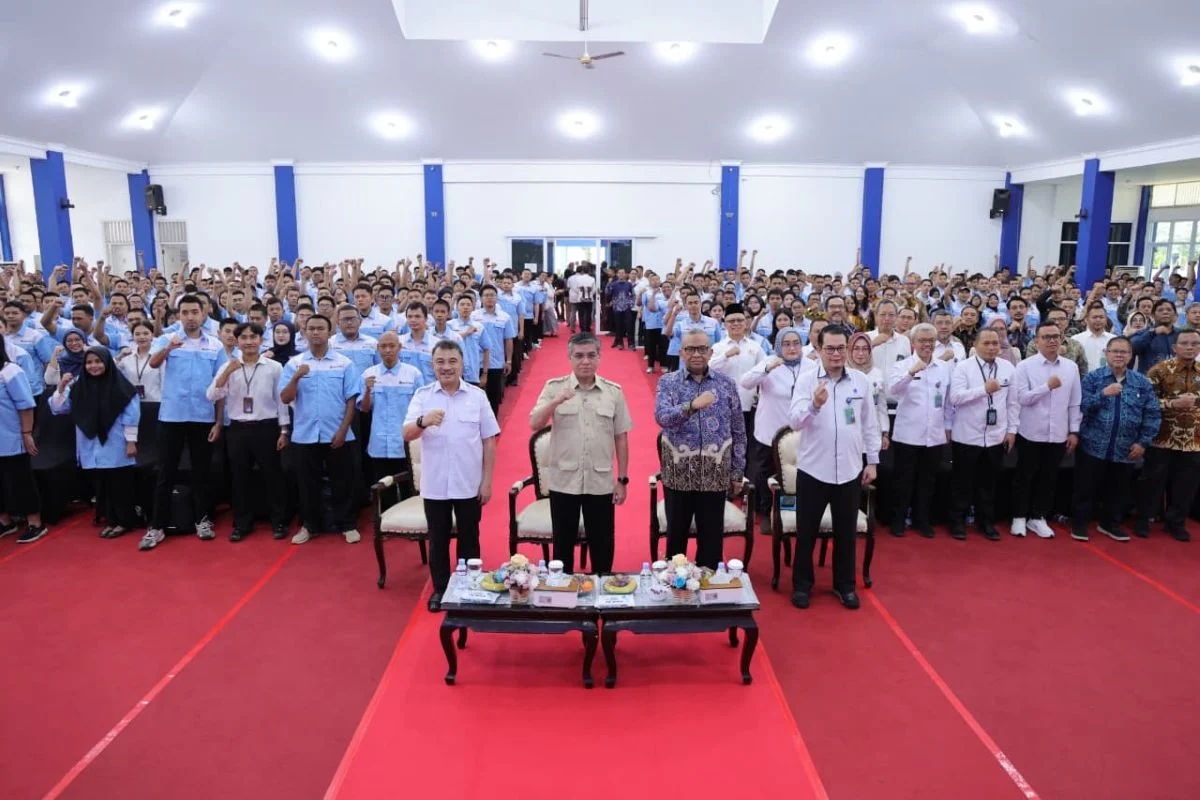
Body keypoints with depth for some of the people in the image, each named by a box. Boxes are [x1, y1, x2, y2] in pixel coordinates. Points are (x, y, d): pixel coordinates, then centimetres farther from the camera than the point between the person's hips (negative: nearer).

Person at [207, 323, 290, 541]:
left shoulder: (274, 367, -2)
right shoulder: (228, 367, 4)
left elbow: (282, 400, 1)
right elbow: (211, 396, -5)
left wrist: (284, 430, -2)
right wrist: (227, 372, -17)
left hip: (266, 428, -2)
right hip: (238, 429, 2)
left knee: (272, 475, 5)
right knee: (240, 478, 10)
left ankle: (279, 522, 16)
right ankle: (242, 524, 22)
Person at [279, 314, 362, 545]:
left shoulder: (345, 363, 0)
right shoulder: (294, 363, 4)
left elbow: (351, 400, -2)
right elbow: (285, 399, -2)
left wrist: (342, 430, -8)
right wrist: (297, 377, -18)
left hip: (337, 434, -1)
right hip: (305, 434, 2)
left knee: (342, 482, 6)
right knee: (308, 482, 11)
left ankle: (347, 525, 18)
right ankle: (308, 525, 24)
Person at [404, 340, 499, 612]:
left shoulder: (477, 396, -2)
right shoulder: (422, 395, -1)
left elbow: (489, 441, 1)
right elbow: (406, 435, -10)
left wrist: (487, 481, -3)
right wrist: (423, 422, -33)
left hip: (469, 485, 0)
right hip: (434, 485, 1)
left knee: (468, 539, 12)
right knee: (438, 540, 13)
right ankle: (440, 589, 29)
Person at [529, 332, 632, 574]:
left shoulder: (614, 391, 1)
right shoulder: (554, 388, -1)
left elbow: (621, 438, 4)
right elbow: (534, 425, -10)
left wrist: (622, 480, 3)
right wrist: (556, 402, -26)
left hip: (601, 482, 1)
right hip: (563, 481, -1)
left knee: (602, 544, 11)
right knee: (563, 542, 12)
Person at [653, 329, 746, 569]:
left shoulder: (726, 385, 4)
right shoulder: (668, 382, 0)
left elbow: (738, 432, 7)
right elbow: (661, 417, -19)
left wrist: (737, 472, 6)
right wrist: (692, 406, -35)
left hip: (715, 475, 1)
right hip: (678, 474, -1)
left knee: (711, 537, 10)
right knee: (676, 535, 12)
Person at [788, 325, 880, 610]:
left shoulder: (861, 381, 2)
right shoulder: (806, 379, -7)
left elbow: (869, 424, 10)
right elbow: (794, 421, -16)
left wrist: (872, 461, 9)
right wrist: (814, 405, -34)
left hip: (850, 470, 3)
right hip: (813, 469, -2)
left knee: (846, 532, 14)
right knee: (806, 531, 8)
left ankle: (845, 585, 29)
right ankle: (802, 584, 23)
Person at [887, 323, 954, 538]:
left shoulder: (945, 367, 8)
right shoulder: (901, 366, -4)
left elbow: (948, 400, 13)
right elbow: (893, 388, -25)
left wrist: (949, 427, 12)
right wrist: (911, 372, -40)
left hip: (935, 436, 3)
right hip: (908, 435, -3)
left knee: (927, 481, 13)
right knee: (903, 480, 5)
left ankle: (923, 521, 25)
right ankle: (898, 520, 17)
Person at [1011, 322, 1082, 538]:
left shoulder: (1071, 367, 5)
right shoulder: (1025, 366, -6)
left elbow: (1074, 403, 7)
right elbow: (1022, 398, -14)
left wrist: (1074, 431, 5)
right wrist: (1047, 386, -19)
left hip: (1058, 434, 3)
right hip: (1031, 433, -3)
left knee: (1049, 478, 11)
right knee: (1025, 477, 7)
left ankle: (1038, 518, 23)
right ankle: (1019, 517, 19)